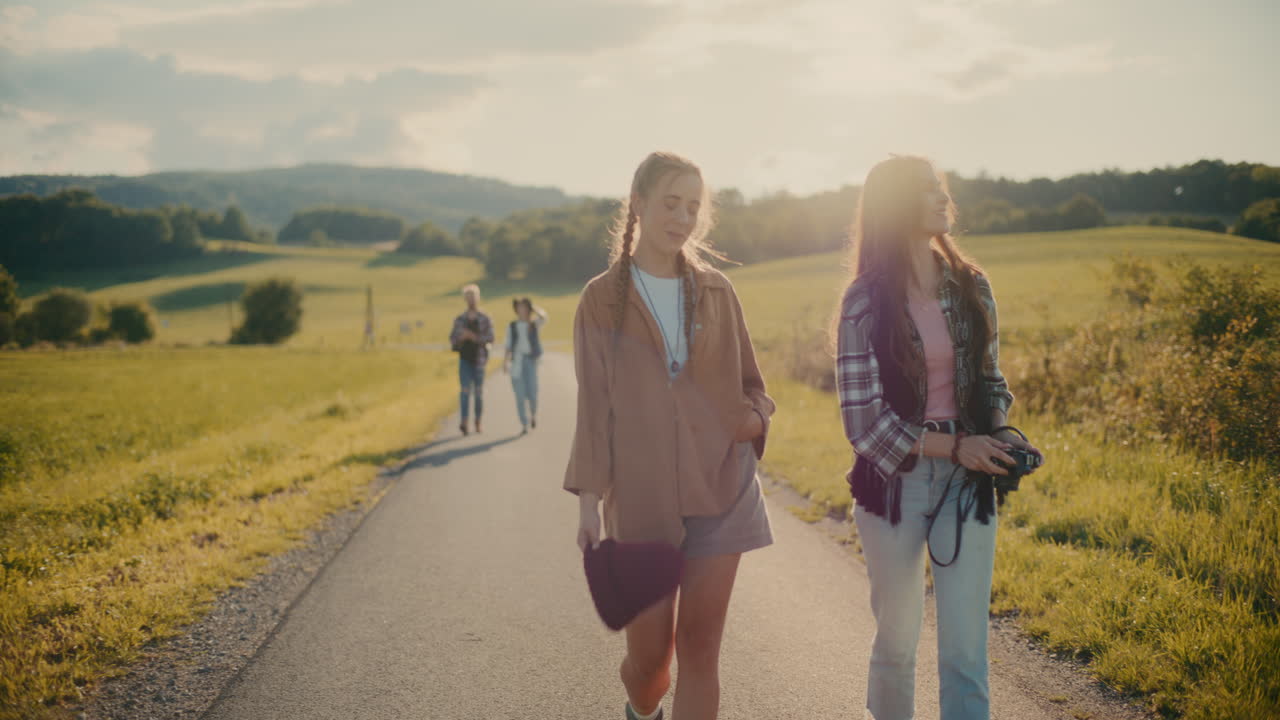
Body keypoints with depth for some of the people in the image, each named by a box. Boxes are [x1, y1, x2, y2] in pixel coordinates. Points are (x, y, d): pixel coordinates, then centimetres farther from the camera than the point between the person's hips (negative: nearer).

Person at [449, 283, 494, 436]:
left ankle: (478, 423, 19)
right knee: (465, 389, -13)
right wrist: (462, 336, -17)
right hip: (464, 360, 0)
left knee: (478, 391, 7)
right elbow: (452, 339, 4)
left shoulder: (485, 320, -1)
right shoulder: (459, 320, 5)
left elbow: (490, 338, -11)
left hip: (479, 360, 0)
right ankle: (464, 422, -20)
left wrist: (475, 337, -24)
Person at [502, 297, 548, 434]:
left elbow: (543, 316, -14)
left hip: (531, 360, -1)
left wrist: (532, 307, -2)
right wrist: (505, 363, -4)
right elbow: (508, 346, 8)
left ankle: (533, 412, 24)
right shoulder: (512, 326, 10)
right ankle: (524, 425, 1)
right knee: (520, 394, -4)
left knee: (532, 392, -7)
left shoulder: (534, 324, 7)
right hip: (516, 361, 1)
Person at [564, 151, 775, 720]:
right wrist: (588, 501, -5)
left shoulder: (715, 292, 6)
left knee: (700, 648, 0)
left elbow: (751, 384, 14)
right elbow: (594, 406, 1)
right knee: (649, 652, 4)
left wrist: (754, 417, -9)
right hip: (641, 497, -1)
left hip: (720, 490, 2)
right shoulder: (603, 299, 1)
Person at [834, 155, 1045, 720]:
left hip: (967, 483, 3)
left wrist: (1000, 432, -6)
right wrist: (953, 446, -17)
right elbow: (863, 418, -10)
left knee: (966, 651, -1)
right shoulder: (865, 303, -7)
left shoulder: (972, 287, 5)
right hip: (894, 481, -2)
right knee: (897, 639, 11)